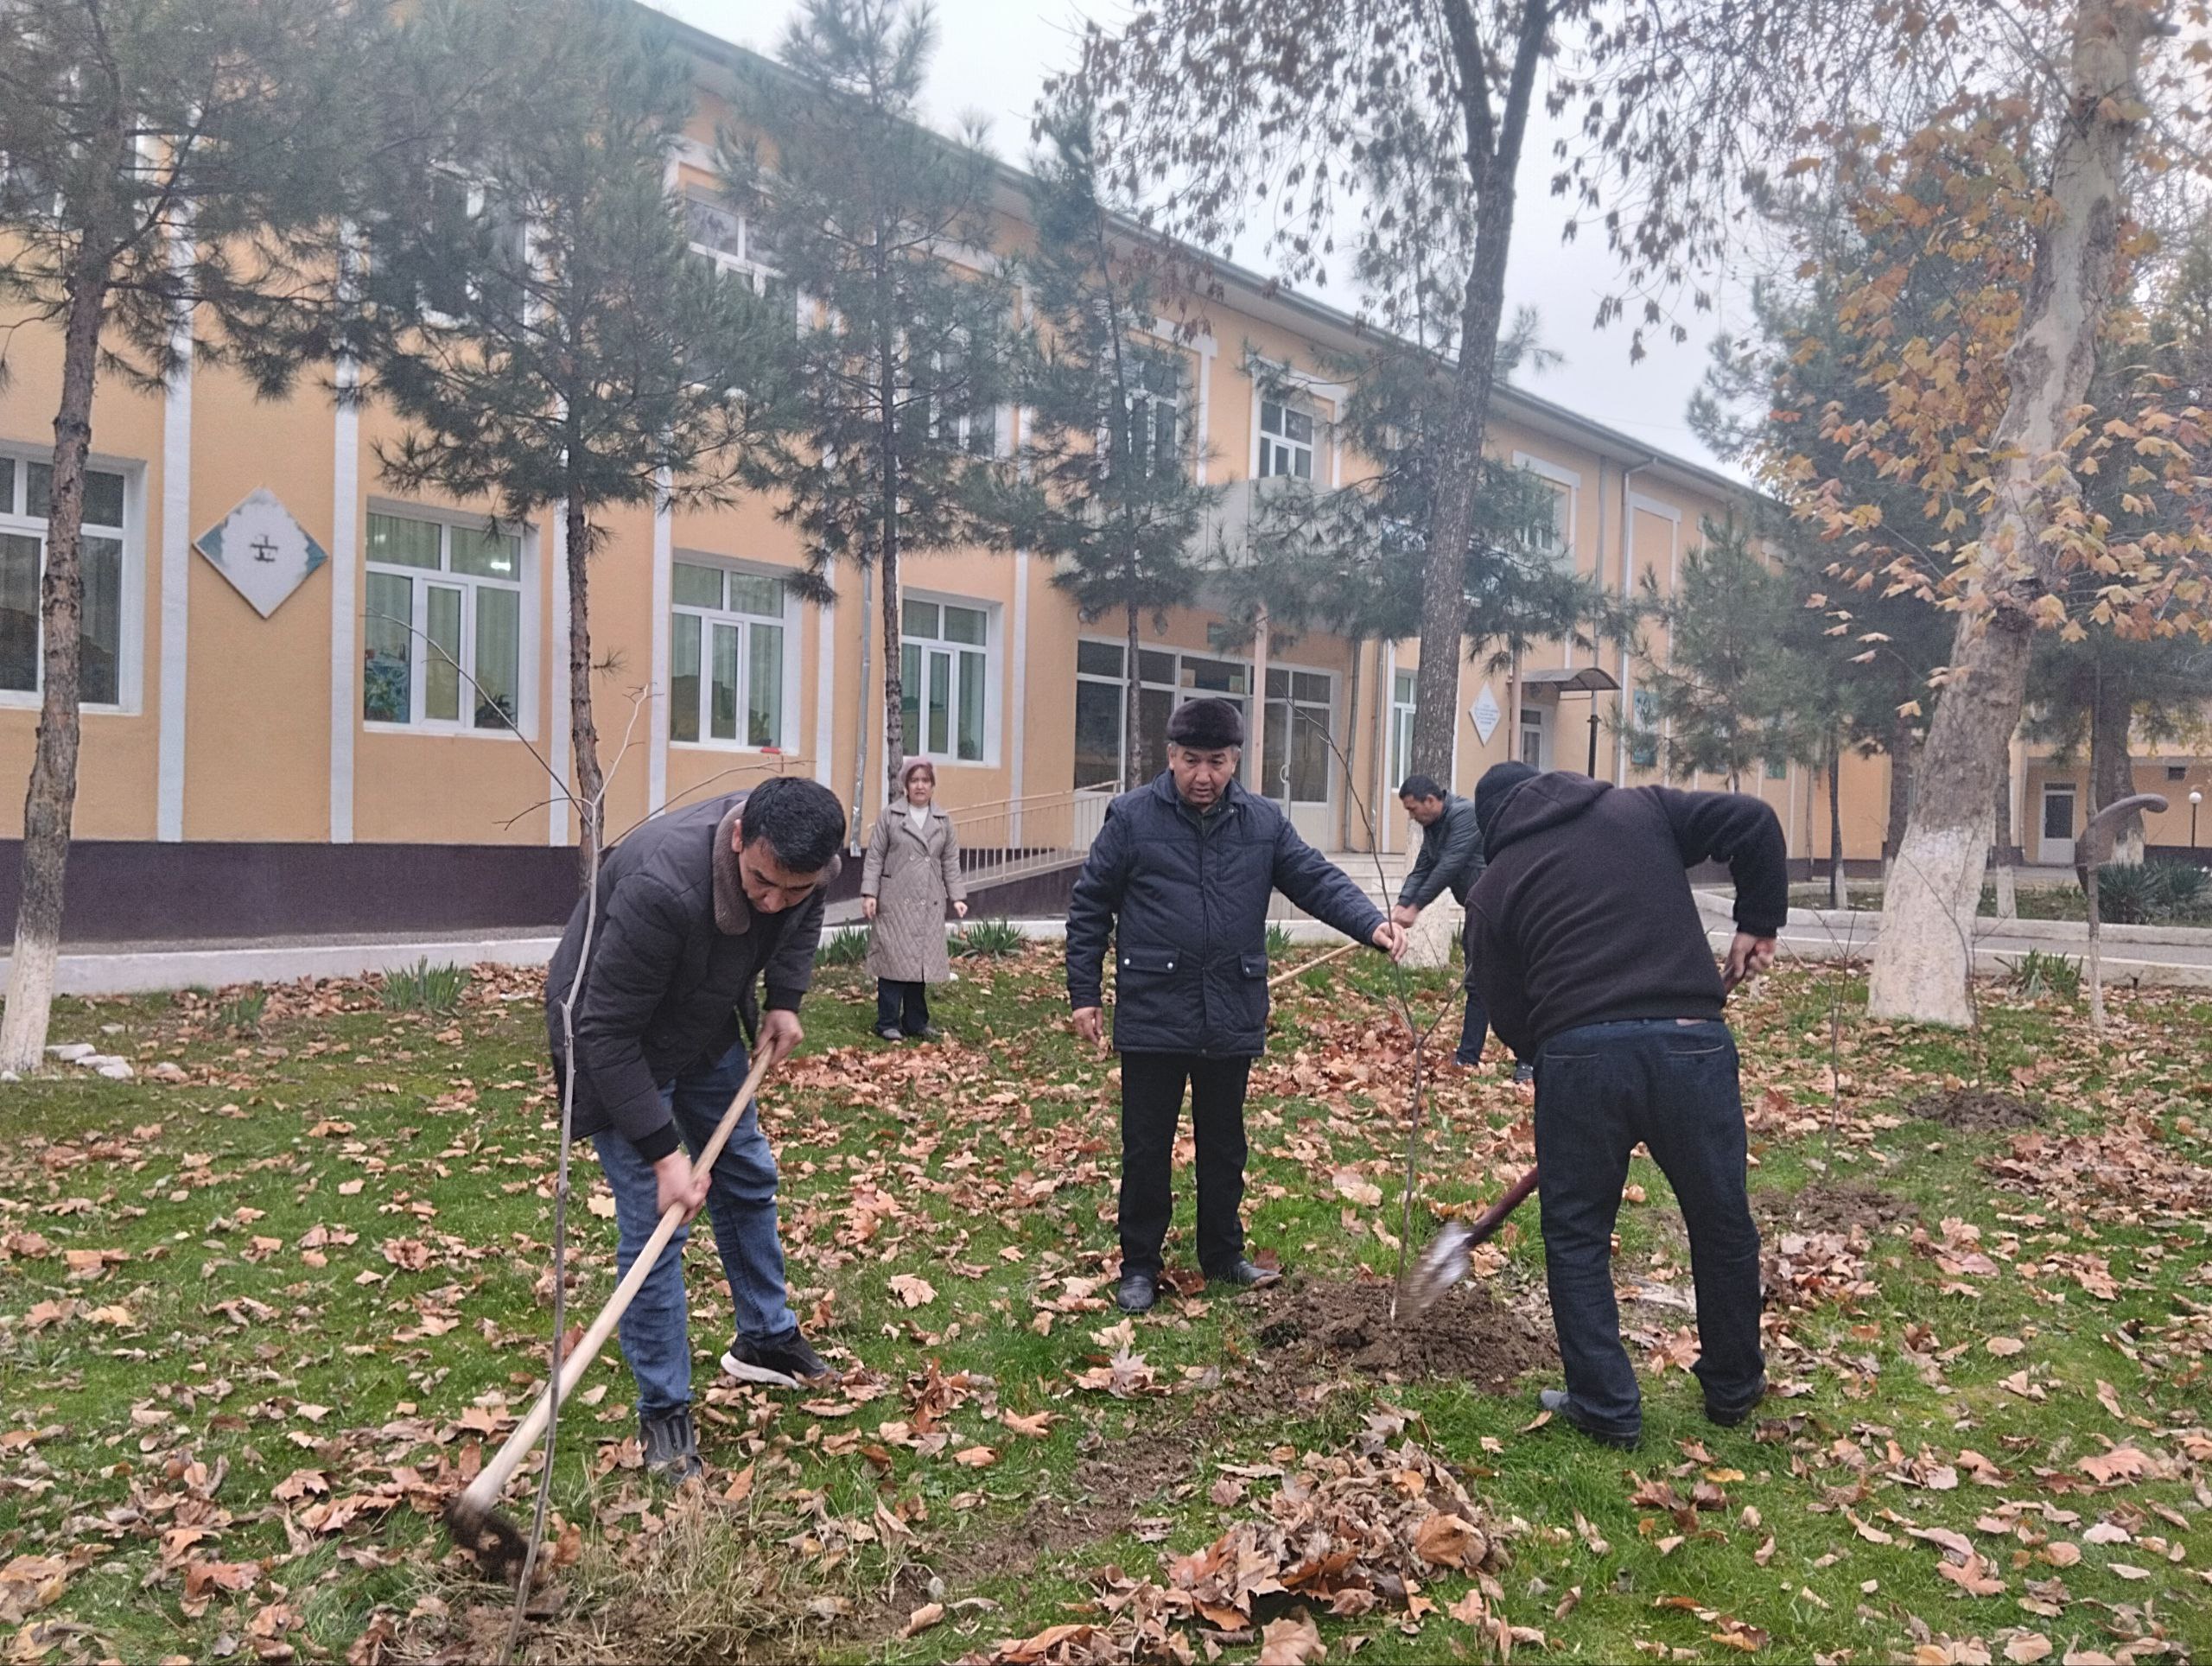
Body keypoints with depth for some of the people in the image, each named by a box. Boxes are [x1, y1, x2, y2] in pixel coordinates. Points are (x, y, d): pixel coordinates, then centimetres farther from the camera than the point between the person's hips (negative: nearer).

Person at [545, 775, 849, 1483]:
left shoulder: (799, 863, -22)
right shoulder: (663, 886, -43)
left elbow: (804, 917, 6)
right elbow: (607, 1031, -34)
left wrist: (785, 998, -7)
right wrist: (663, 1153, -31)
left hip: (705, 1029, 7)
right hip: (617, 1042, -7)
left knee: (748, 1179, 16)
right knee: (654, 1220, -9)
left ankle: (766, 1340, 36)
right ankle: (664, 1412, 8)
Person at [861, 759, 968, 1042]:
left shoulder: (943, 821, 12)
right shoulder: (889, 815, 1)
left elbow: (951, 862, 12)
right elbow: (874, 857, -1)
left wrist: (957, 896, 4)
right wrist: (869, 893, -8)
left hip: (929, 904, 3)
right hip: (895, 902, -3)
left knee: (923, 961, 7)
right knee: (894, 959, -3)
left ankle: (916, 1022, 17)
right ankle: (888, 1023, 6)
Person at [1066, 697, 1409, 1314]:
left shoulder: (1264, 822, 4)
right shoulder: (1131, 817, -5)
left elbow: (1318, 880, 0)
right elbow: (1090, 907, -1)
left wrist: (1371, 923, -19)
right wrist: (1084, 994, -3)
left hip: (1232, 1020, 3)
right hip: (1153, 1019, -3)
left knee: (1224, 1146, 17)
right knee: (1147, 1149, 6)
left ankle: (1223, 1255, 34)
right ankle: (1139, 1266, 21)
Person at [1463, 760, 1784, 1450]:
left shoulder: (1493, 887, 14)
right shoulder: (1640, 810, 16)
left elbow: (1509, 1016, 11)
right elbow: (1753, 821, 6)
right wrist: (1758, 923, 15)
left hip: (1576, 1056, -1)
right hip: (1690, 1043, 2)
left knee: (1576, 1236, 16)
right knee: (1722, 1223, 20)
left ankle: (1606, 1407, 19)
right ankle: (1733, 1388, 36)